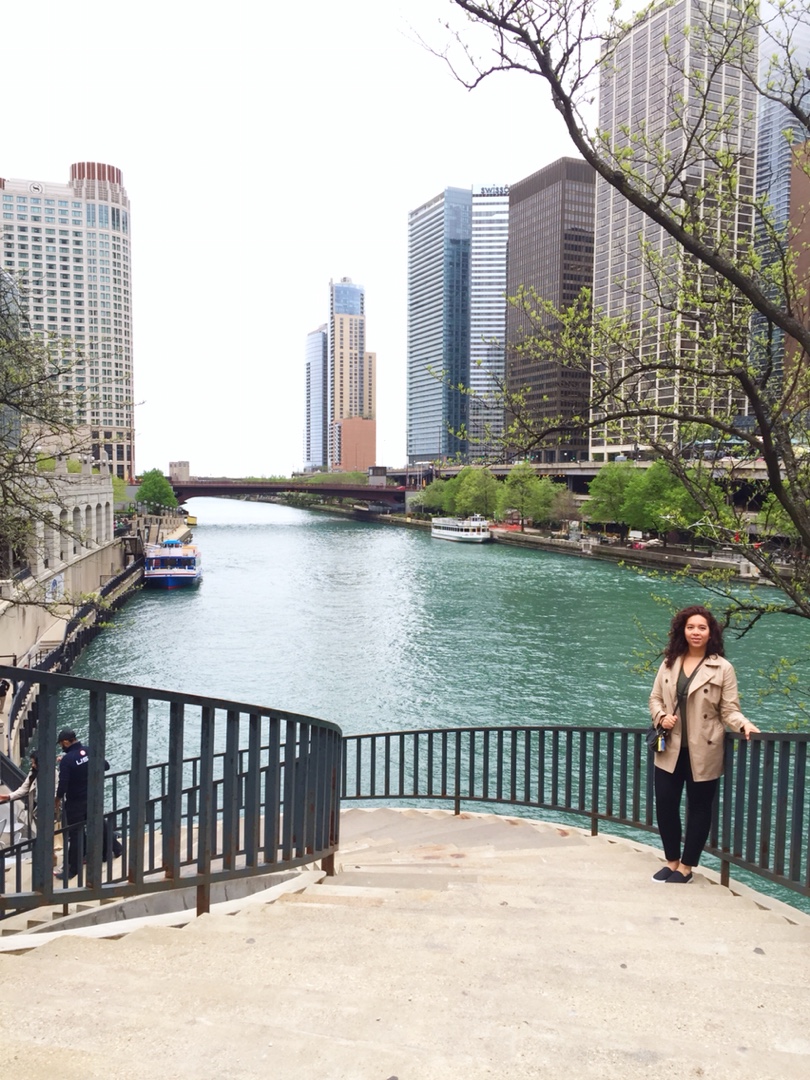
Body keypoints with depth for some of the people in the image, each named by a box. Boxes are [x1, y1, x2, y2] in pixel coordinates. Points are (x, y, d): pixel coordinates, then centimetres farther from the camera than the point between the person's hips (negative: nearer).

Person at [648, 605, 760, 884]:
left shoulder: (722, 668, -6)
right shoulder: (669, 663, 6)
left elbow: (729, 710, -6)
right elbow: (655, 698, 12)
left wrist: (745, 725, -25)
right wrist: (661, 717, -7)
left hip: (702, 751, -4)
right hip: (670, 749, 4)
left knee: (698, 808, 8)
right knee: (665, 805, 7)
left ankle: (686, 866, 22)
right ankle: (672, 861, 26)